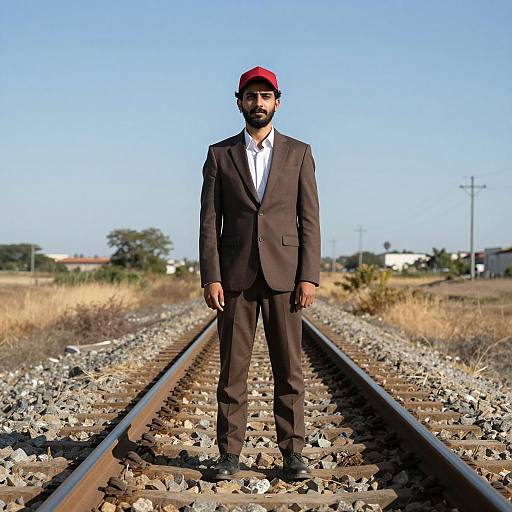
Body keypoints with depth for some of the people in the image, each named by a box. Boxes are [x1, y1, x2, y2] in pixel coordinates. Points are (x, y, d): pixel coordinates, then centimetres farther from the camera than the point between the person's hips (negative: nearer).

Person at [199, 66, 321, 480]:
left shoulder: (298, 153, 7)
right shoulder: (219, 154, 8)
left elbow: (309, 219, 3)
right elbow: (210, 221, 3)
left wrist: (310, 276, -7)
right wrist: (211, 278, -7)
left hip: (284, 274, 0)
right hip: (235, 275, 0)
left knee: (289, 369, 2)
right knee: (233, 369, 2)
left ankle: (293, 453, 8)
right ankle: (230, 454, 9)